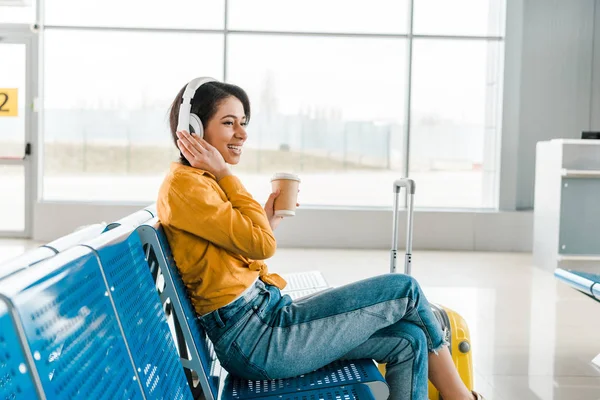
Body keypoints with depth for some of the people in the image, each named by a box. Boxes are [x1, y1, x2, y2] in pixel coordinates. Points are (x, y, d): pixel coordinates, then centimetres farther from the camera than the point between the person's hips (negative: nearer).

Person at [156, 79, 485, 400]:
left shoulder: (205, 181, 17)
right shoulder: (183, 185, -13)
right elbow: (262, 244, -17)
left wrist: (270, 217, 8)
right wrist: (224, 174, -12)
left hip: (265, 313, 10)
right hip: (254, 339, -9)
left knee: (408, 341, 2)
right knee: (405, 289, -4)